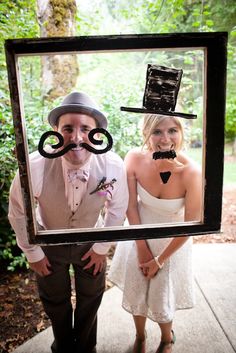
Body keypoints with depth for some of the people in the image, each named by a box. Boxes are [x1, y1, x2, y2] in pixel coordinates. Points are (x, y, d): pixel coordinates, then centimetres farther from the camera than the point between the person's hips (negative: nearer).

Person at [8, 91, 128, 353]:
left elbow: (117, 208, -10)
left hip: (91, 242, 1)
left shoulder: (113, 166, -30)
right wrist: (32, 253, -4)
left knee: (91, 299, 24)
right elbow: (18, 213, -14)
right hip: (49, 242, 0)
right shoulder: (35, 167, -33)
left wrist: (102, 247, -3)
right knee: (55, 301, 24)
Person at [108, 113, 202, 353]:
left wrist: (160, 259, -8)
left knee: (160, 300, 15)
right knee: (135, 293, 20)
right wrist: (142, 248, -6)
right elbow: (131, 206, -12)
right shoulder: (134, 159, -24)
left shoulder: (191, 172, -30)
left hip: (172, 243, -2)